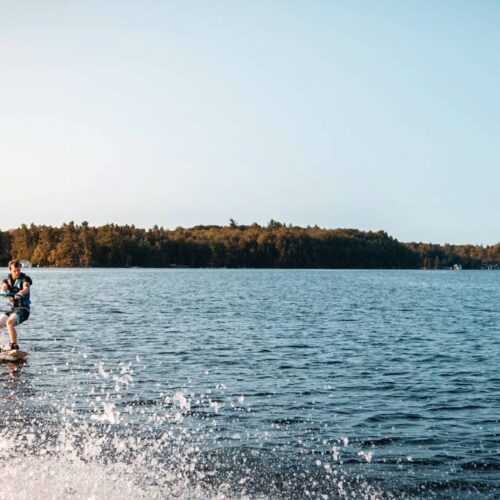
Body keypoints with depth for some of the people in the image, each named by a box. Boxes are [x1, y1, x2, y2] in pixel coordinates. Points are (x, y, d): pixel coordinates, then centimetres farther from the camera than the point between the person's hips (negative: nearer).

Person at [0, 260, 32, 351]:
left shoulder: (25, 278, -4)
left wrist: (19, 293, -50)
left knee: (9, 322, -30)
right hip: (12, 309, 6)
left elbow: (26, 288, -26)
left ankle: (14, 346, -34)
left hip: (23, 309, -6)